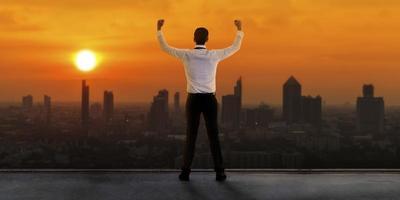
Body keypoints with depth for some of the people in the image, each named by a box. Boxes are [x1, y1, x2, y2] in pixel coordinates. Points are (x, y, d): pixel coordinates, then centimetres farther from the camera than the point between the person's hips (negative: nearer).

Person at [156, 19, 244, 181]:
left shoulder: (186, 55, -4)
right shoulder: (214, 55, -4)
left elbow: (165, 48, 8)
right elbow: (235, 47, 10)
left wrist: (159, 30, 22)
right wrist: (239, 30, 25)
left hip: (193, 99, 0)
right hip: (210, 99, 0)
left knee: (191, 136, 7)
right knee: (213, 136, 4)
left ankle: (185, 172, 9)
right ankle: (219, 173, 7)